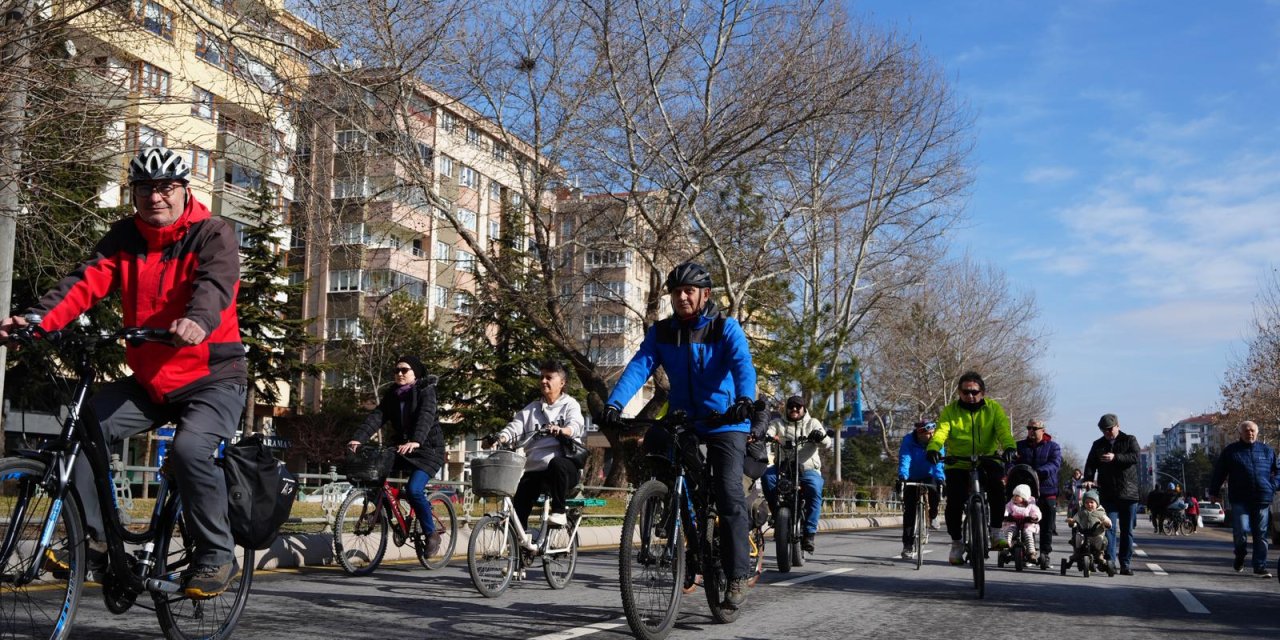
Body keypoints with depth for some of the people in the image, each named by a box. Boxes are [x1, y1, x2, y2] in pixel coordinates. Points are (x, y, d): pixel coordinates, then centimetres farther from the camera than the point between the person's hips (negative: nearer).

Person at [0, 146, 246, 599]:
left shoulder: (213, 235, -8)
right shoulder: (125, 238, 5)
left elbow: (215, 283, -28)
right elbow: (86, 282, -9)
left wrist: (198, 321, -51)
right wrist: (38, 318, -28)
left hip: (211, 379, -5)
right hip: (149, 381, 6)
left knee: (190, 447, -31)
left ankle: (217, 555, -14)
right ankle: (95, 541, 2)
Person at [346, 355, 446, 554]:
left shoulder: (425, 391, -10)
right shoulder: (392, 394, 7)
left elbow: (426, 416, -27)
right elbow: (376, 416, -6)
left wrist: (415, 441, -45)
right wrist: (358, 438, -23)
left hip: (427, 449, -6)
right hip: (401, 446, 6)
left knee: (414, 489, -25)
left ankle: (431, 534, -8)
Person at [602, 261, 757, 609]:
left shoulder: (726, 328, -7)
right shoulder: (661, 332, 1)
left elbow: (743, 365, -24)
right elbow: (638, 367, -12)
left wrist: (744, 399, -45)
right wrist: (614, 403, -30)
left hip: (725, 423, -4)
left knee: (729, 495, -16)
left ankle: (737, 575, -6)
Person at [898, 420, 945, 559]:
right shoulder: (908, 441, -21)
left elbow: (938, 461, -26)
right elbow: (904, 459, -31)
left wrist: (940, 478, -42)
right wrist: (902, 477, -47)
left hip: (928, 476, 1)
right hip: (912, 478, -1)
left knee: (935, 489, -33)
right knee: (909, 511, -6)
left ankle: (933, 516, -4)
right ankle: (908, 546, 0)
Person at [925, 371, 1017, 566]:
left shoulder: (993, 409, 0)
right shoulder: (950, 411, 0)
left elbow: (1003, 430, -16)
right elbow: (941, 431, -16)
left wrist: (1009, 447, -38)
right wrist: (933, 448, -38)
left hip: (987, 462, 0)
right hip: (958, 465, 0)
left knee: (997, 487, -28)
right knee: (954, 504, -12)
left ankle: (996, 533, -11)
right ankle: (956, 544, 11)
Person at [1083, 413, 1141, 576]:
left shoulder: (1129, 440, 7)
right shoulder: (1098, 445, 13)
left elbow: (1135, 457, -11)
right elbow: (1090, 465, 5)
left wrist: (1115, 457, -25)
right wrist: (1088, 480, -14)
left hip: (1128, 494, -1)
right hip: (1108, 495, 1)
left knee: (1127, 530, 5)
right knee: (1109, 528, -11)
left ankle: (1125, 564, 11)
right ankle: (1110, 560, -15)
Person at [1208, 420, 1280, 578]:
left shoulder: (1267, 451, 12)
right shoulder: (1230, 451, 5)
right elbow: (1218, 472, 7)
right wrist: (1214, 491, 4)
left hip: (1262, 500, 2)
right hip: (1240, 500, -2)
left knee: (1261, 535, 3)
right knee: (1241, 531, -11)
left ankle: (1260, 567, 9)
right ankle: (1240, 556, 17)